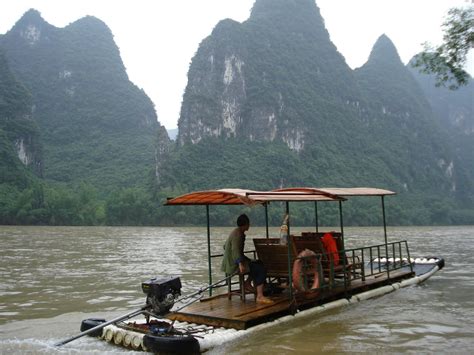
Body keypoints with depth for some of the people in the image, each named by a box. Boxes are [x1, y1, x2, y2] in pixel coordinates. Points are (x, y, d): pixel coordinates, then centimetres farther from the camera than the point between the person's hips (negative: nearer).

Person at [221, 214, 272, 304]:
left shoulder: (234, 232, 14)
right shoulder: (238, 235, -18)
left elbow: (225, 246, 25)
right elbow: (236, 250, -32)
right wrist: (241, 264, -43)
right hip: (234, 265, -11)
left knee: (259, 264, 19)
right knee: (261, 269, -18)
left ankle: (247, 283, 17)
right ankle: (260, 296, -22)